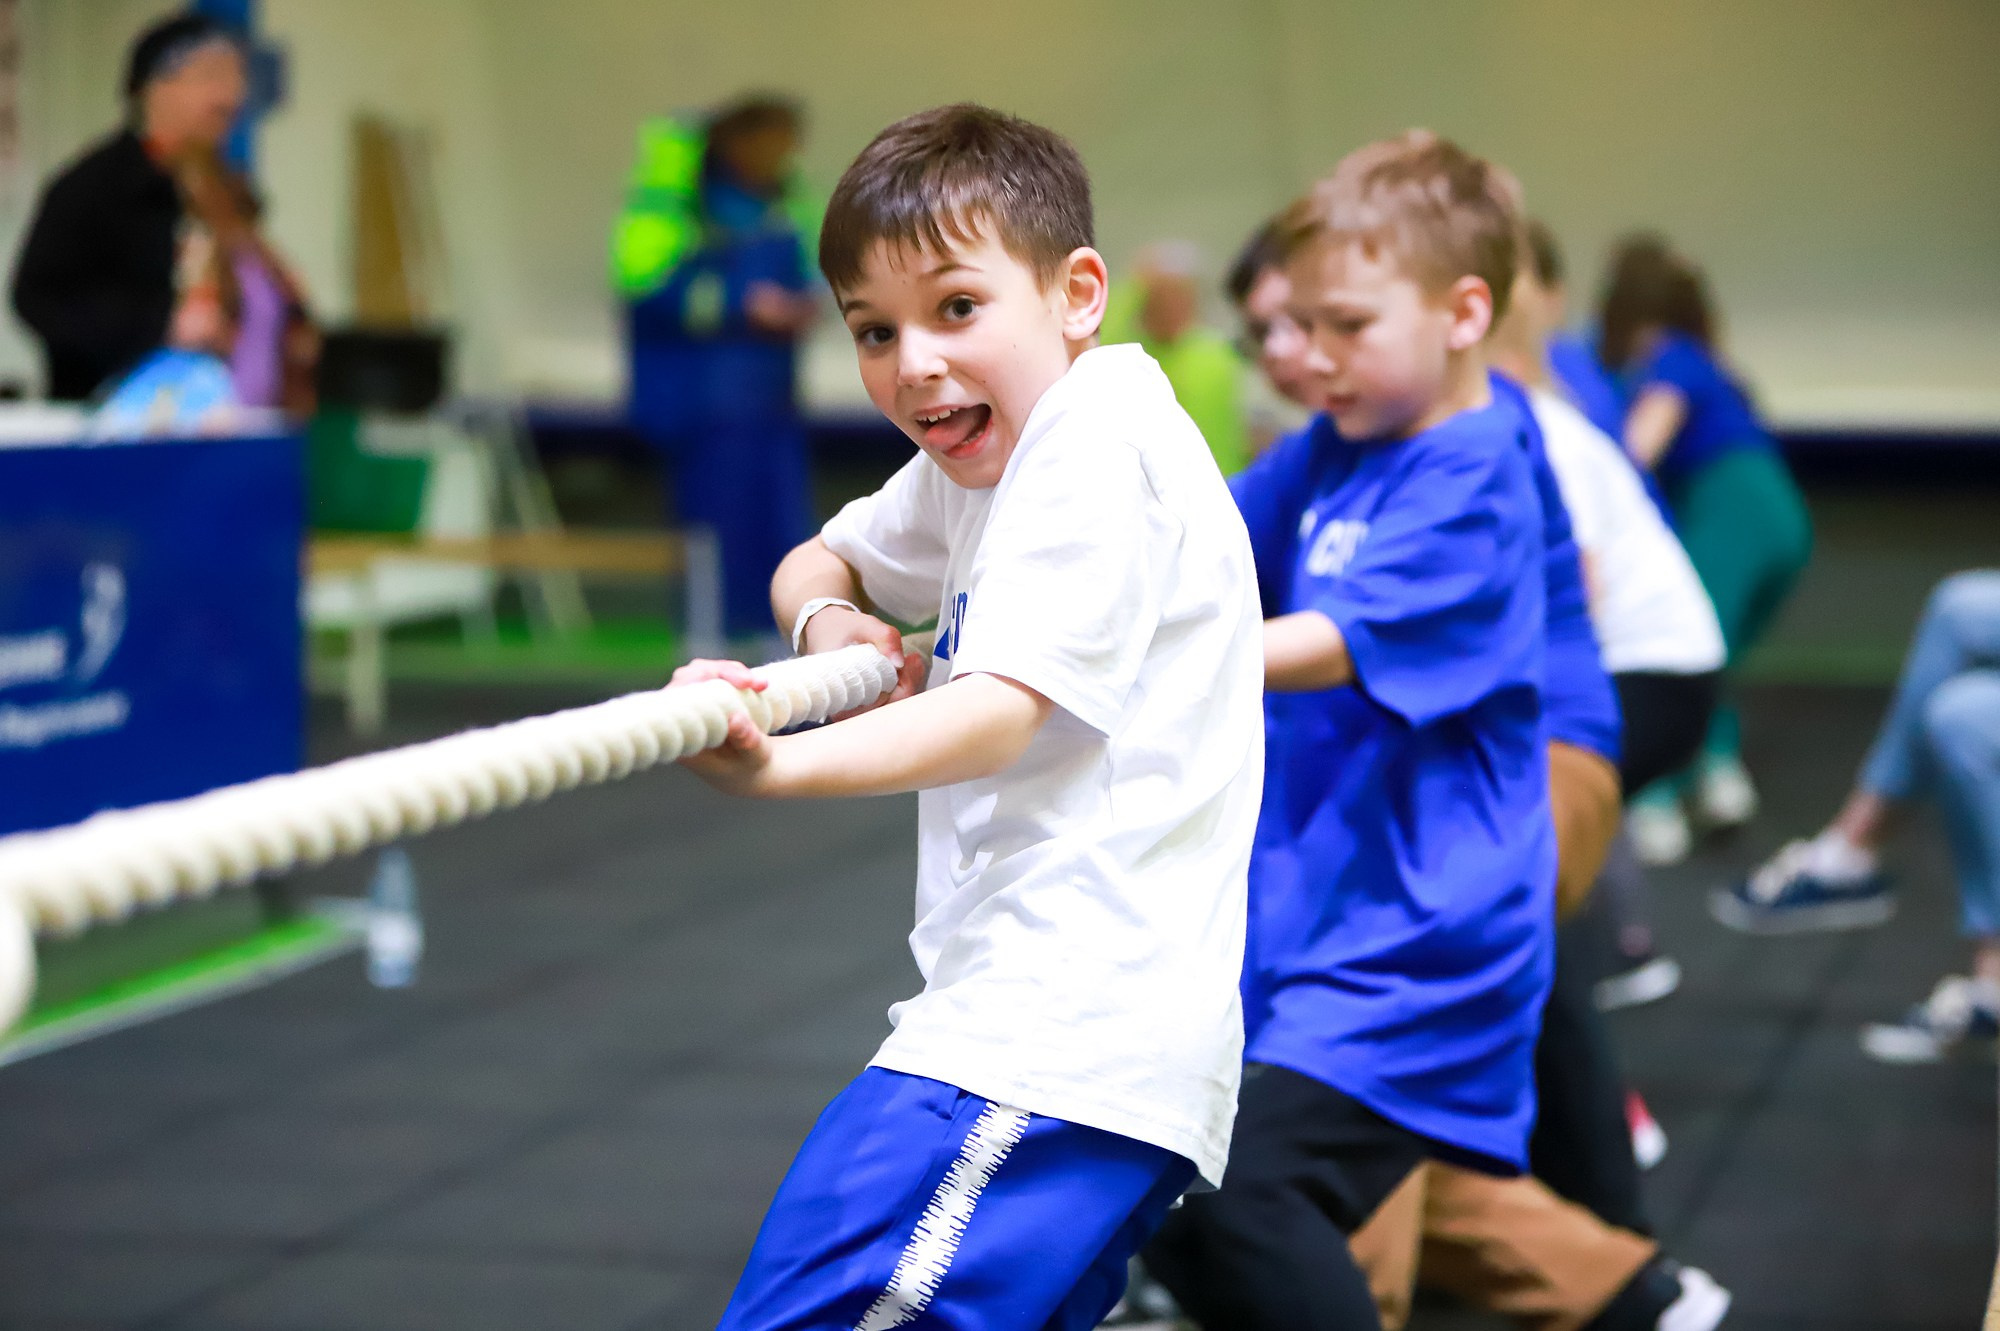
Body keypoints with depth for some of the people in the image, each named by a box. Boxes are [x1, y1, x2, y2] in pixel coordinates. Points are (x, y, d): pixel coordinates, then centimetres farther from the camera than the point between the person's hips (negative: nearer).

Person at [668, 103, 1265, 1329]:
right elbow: (818, 562, 29)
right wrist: (829, 618, 4)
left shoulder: (1102, 448, -12)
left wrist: (782, 766, -40)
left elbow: (1002, 712, -24)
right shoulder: (979, 464, 19)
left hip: (1060, 1041, -11)